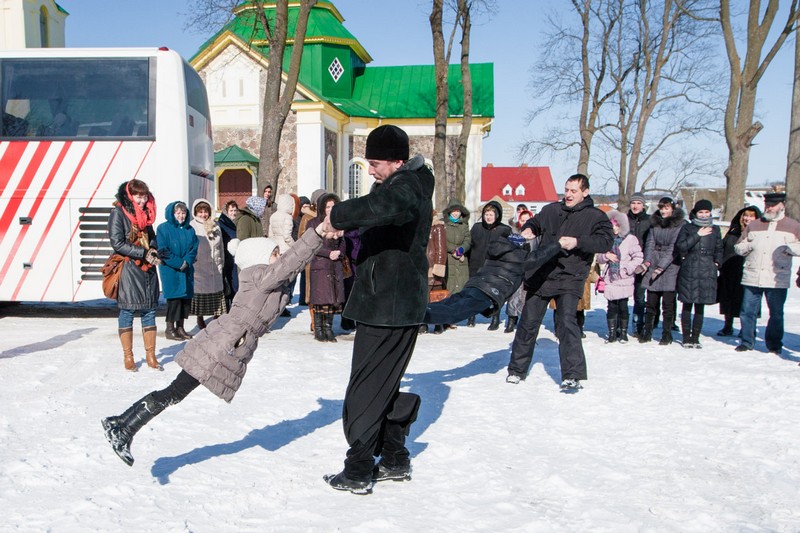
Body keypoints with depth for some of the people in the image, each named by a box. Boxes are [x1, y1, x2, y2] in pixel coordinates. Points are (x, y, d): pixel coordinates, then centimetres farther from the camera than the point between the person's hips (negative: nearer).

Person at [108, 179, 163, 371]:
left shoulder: (146, 213, 15)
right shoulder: (118, 213, -4)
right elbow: (117, 243, -11)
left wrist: (153, 250, -2)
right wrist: (143, 253, -14)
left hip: (148, 270, 6)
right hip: (128, 270, -6)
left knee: (149, 311, 6)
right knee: (127, 312, 0)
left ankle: (150, 355, 12)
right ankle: (128, 357, 9)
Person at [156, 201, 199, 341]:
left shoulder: (190, 230, 12)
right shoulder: (164, 228, -3)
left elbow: (194, 249, 7)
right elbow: (163, 250, -10)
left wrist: (186, 262, -11)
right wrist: (179, 263, -15)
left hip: (187, 270, 5)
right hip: (170, 270, -5)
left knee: (186, 297, 5)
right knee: (174, 298, -8)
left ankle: (180, 327, 16)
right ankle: (170, 328, 1)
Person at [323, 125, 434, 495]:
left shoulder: (405, 186, -17)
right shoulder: (410, 184, 16)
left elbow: (383, 207, -40)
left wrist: (337, 216, -29)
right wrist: (343, 228, 9)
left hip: (387, 306, -10)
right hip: (400, 302, 10)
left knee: (366, 389, -1)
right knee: (385, 385, 19)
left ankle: (359, 471, 10)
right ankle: (395, 460, 28)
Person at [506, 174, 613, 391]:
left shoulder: (595, 216, 0)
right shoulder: (552, 210, 12)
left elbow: (606, 241, -13)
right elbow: (535, 221, 28)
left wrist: (577, 242, -25)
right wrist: (528, 229, 4)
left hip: (569, 279, -4)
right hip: (540, 276, 4)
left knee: (567, 322, -19)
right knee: (528, 322, 9)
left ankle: (572, 375, -13)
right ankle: (517, 369, 24)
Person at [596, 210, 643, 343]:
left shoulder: (630, 239, -3)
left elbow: (638, 257, -5)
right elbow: (599, 258, 11)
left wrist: (628, 268, -12)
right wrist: (606, 256, -9)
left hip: (624, 279, -3)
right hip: (610, 279, 3)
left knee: (623, 306, 1)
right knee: (612, 306, 4)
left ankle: (623, 332, 15)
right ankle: (612, 333, 14)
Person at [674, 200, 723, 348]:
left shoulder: (715, 229, 14)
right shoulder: (687, 228, 5)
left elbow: (719, 249, 21)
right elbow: (680, 246, -9)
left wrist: (716, 263, 6)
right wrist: (697, 235, -12)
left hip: (707, 272, 2)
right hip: (688, 271, -2)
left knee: (700, 306, 5)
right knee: (687, 305, 0)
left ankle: (695, 338, 12)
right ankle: (686, 337, 9)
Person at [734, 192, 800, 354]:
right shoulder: (753, 225, 15)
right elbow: (739, 248, 15)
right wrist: (749, 245, -5)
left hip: (777, 280, -2)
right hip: (752, 277, 2)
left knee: (776, 314, 5)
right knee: (747, 311, 4)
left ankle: (774, 345, 18)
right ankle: (747, 342, 16)